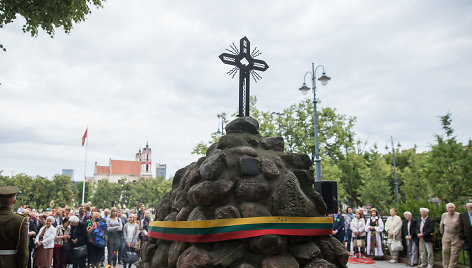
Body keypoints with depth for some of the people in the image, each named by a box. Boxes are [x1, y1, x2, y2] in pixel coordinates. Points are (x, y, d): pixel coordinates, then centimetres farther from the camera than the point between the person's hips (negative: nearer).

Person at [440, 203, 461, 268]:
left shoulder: (458, 215, -3)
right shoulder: (444, 215, 8)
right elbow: (441, 225, 20)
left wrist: (458, 224, -18)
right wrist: (442, 233, 21)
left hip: (456, 237, -3)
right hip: (446, 237, 3)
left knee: (454, 253, -4)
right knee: (445, 252, 0)